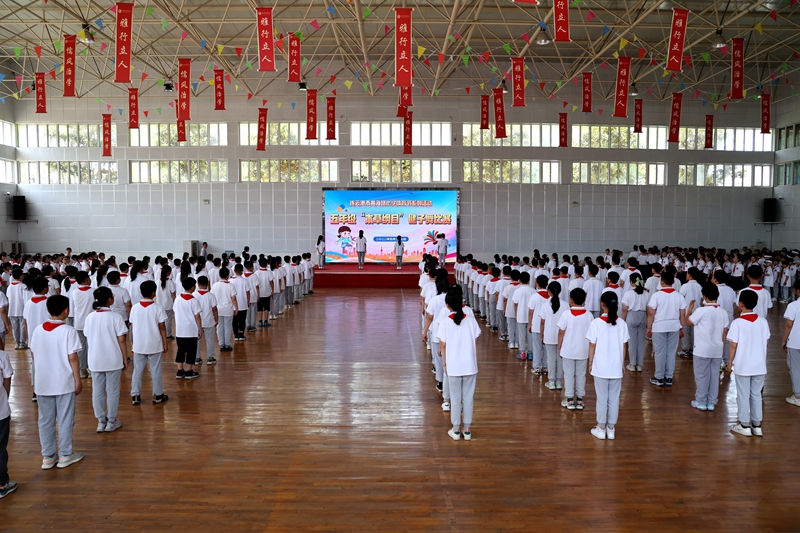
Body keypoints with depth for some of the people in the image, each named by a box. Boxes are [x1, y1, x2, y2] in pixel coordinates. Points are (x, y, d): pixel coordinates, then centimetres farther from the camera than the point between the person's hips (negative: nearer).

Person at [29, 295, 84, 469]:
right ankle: (65, 455, 16)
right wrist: (78, 380, -5)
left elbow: (35, 357, 6)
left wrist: (37, 377, 18)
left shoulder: (38, 330, 1)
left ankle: (47, 457, 21)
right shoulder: (68, 331, -14)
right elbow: (72, 358, -14)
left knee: (45, 420, 12)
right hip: (64, 383, -4)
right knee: (65, 420, 8)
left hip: (43, 383, 5)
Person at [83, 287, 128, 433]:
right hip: (113, 360, -4)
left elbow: (88, 338, 6)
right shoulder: (115, 317, -13)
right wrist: (125, 358, -2)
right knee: (113, 391, 9)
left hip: (95, 360, 4)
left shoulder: (90, 317, 0)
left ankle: (101, 421, 20)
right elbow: (121, 340, -12)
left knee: (97, 392, 13)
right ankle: (111, 422, 17)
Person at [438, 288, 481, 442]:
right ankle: (467, 429, 20)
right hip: (470, 366, 2)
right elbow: (475, 344, 1)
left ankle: (456, 430, 19)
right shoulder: (471, 320, -4)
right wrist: (475, 362, 11)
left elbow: (443, 346, -6)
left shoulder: (445, 322, -10)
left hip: (453, 366, -2)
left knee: (455, 398, 10)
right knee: (468, 397, 12)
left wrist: (444, 364, 6)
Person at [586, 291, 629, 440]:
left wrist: (590, 362, 6)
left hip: (600, 366, -2)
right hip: (616, 367, 2)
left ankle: (601, 428, 17)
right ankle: (611, 429, 20)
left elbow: (592, 345, -7)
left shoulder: (596, 323, -12)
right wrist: (623, 363, 15)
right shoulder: (622, 323, -3)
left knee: (602, 398, 8)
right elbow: (624, 345, 3)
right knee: (614, 399, 12)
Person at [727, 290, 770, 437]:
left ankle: (745, 426, 14)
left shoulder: (737, 323, -14)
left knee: (743, 395, 7)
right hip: (759, 365, 4)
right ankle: (757, 425, 22)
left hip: (743, 366, -4)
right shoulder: (763, 321, -1)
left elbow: (733, 345, -12)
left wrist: (729, 363, 0)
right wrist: (762, 359, 18)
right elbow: (766, 343, 5)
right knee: (756, 395, 15)